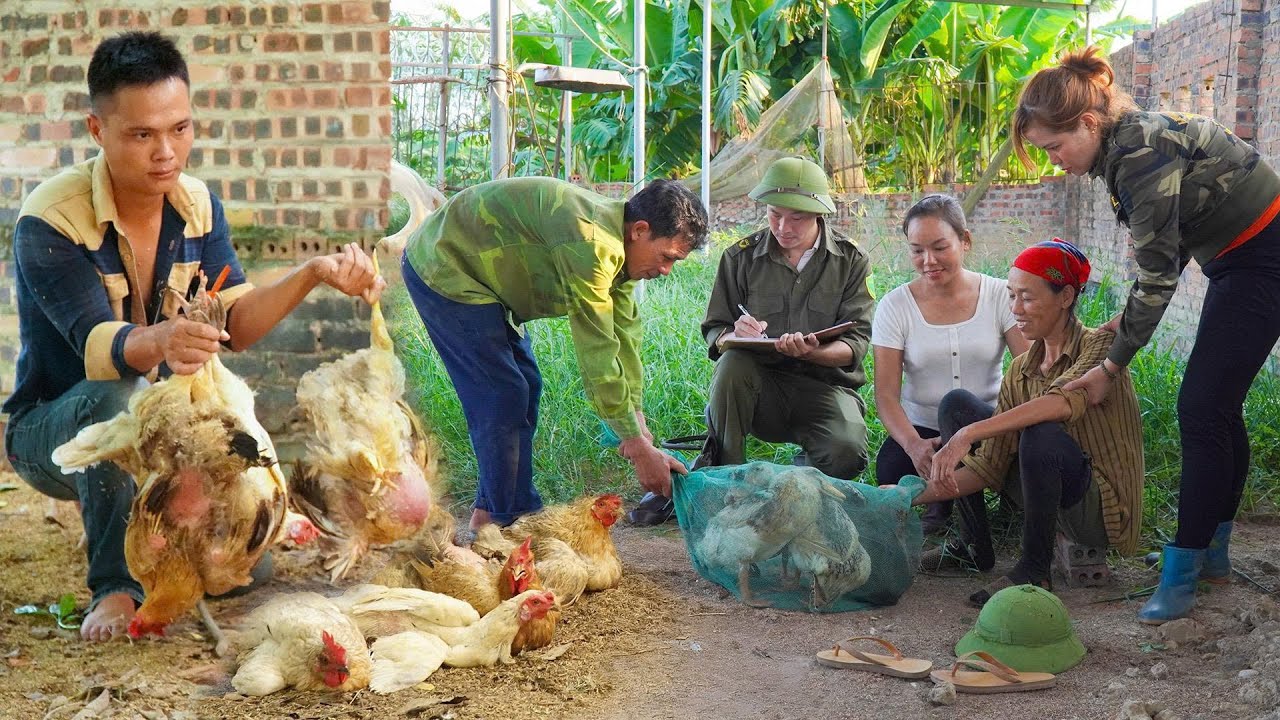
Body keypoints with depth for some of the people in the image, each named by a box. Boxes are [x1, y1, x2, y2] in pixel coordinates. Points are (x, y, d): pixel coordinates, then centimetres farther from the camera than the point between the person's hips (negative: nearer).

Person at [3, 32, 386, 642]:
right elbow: (99, 348, -33)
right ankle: (115, 585, -22)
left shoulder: (197, 205, -6)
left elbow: (235, 324, -12)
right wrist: (157, 343, -56)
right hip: (51, 430, -4)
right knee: (113, 400, -39)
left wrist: (313, 274, -28)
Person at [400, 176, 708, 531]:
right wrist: (639, 447, -25)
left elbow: (625, 334, 1)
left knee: (525, 387, 10)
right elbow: (596, 350, -30)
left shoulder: (616, 247, 0)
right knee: (503, 395, -11)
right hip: (442, 270, -10)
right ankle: (500, 520, -1)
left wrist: (636, 425, -6)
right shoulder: (591, 242, -32)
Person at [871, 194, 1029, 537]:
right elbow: (886, 394, -9)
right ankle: (942, 497, 2)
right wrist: (914, 444, -30)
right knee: (890, 468, -33)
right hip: (921, 427, 0)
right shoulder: (895, 306, -3)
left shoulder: (999, 295, -2)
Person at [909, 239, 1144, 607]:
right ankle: (971, 544, 3)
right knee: (957, 402, 1)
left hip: (1103, 508, -6)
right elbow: (989, 467, 0)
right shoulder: (1021, 370, 5)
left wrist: (969, 433, -41)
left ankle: (1035, 571, -18)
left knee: (1040, 433, -35)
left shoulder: (1099, 344, -11)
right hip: (1053, 498, 7)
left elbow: (1066, 400, -35)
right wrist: (918, 494, -13)